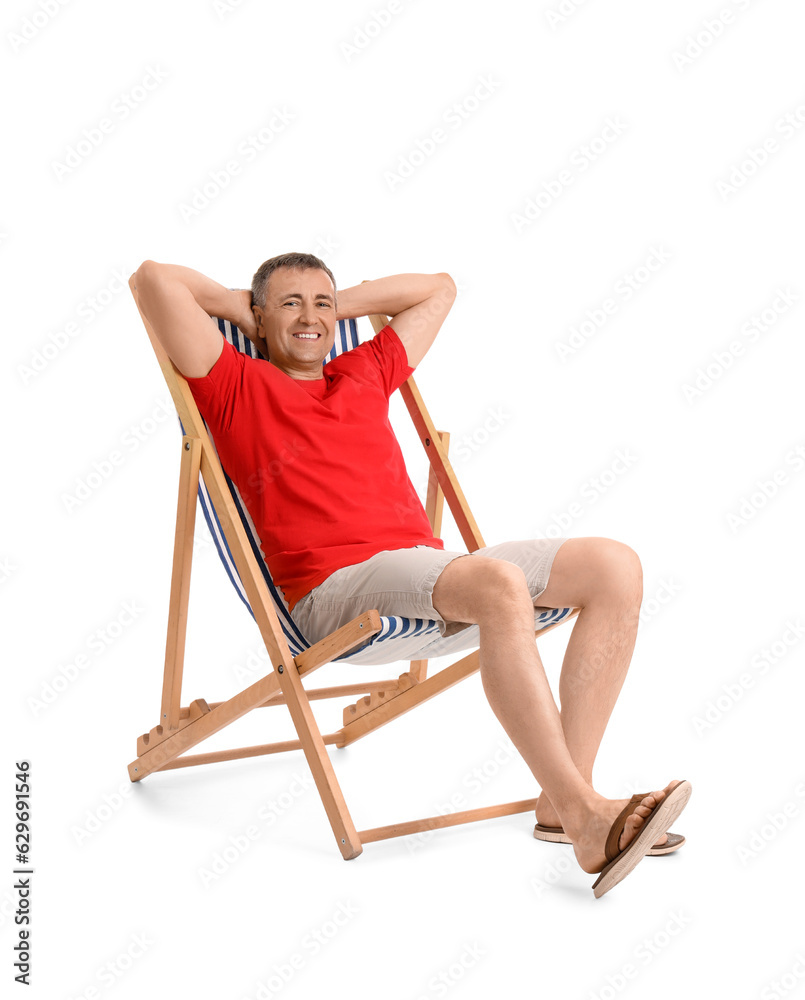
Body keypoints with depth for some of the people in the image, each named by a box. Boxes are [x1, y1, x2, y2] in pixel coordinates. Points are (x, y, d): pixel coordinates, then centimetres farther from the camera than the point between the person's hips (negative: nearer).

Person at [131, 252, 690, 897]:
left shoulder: (366, 373, 29)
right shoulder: (236, 386, 12)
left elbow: (437, 288, 41)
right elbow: (154, 280, 3)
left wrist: (337, 305, 33)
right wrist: (236, 305, 19)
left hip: (429, 566, 7)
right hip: (335, 587, -7)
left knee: (615, 566, -10)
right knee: (500, 583, -36)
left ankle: (563, 804, -17)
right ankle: (586, 819, -34)